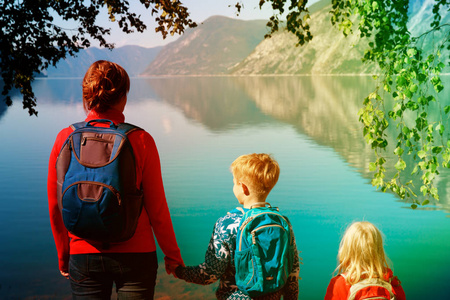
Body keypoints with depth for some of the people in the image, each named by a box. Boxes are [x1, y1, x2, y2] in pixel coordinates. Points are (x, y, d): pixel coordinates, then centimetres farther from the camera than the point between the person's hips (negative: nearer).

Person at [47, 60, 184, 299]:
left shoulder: (65, 139, -6)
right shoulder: (139, 140, -11)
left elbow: (55, 207, 1)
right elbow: (157, 208, -7)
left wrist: (63, 255, 15)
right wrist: (172, 255, 7)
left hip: (83, 255, 2)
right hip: (134, 255, -1)